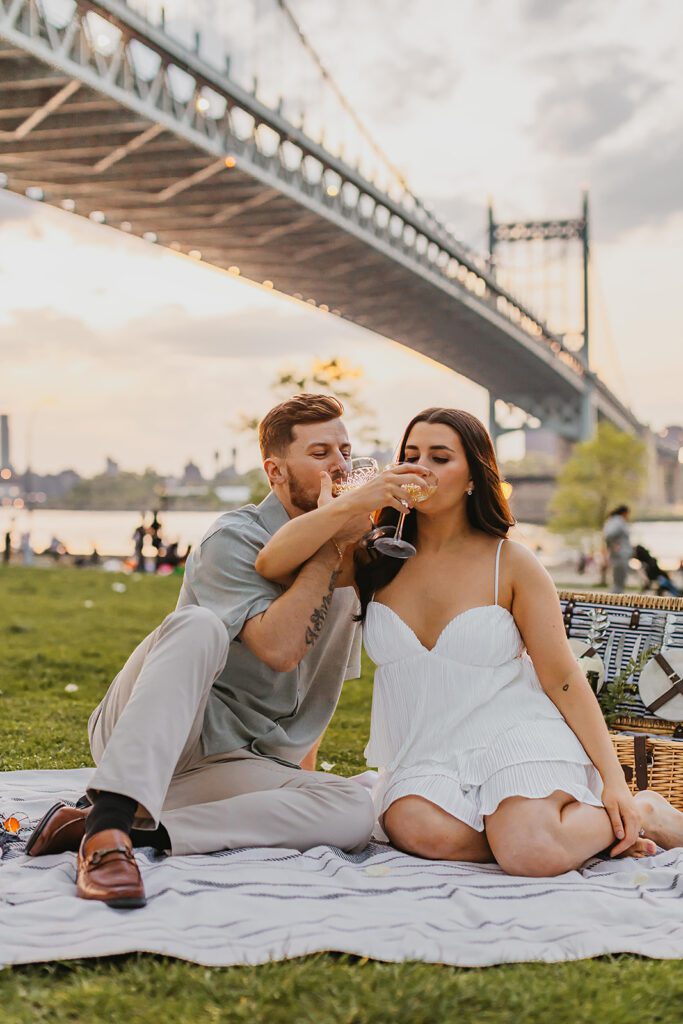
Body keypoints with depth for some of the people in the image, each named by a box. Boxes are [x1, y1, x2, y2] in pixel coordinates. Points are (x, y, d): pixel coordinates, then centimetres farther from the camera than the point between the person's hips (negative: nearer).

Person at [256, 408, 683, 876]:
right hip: (423, 758, 2)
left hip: (514, 737, -2)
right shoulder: (373, 559, 4)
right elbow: (270, 563, -10)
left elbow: (562, 677, -1)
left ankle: (639, 813, 1)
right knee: (421, 830, -33)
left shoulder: (511, 563, -2)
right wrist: (352, 502, -20)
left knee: (533, 853, -31)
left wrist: (613, 780, -7)